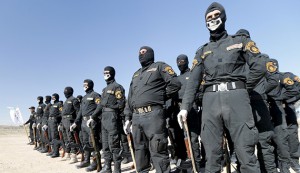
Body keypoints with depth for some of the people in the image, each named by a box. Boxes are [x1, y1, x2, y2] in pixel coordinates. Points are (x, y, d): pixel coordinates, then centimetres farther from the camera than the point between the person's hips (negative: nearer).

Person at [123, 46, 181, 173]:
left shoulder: (159, 66, 7)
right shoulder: (136, 74, 26)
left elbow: (175, 84, -5)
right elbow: (130, 98, 22)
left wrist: (159, 97, -1)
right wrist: (128, 118, 15)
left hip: (153, 114, -7)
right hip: (136, 116, 7)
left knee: (158, 152, -8)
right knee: (140, 152, 12)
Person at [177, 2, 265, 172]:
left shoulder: (240, 41, 15)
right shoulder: (202, 51, 21)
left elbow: (260, 67, 6)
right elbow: (193, 81, 12)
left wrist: (242, 90, 6)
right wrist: (185, 107, 1)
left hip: (235, 97, -2)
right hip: (210, 100, 3)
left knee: (246, 152, -5)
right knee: (212, 154, 3)